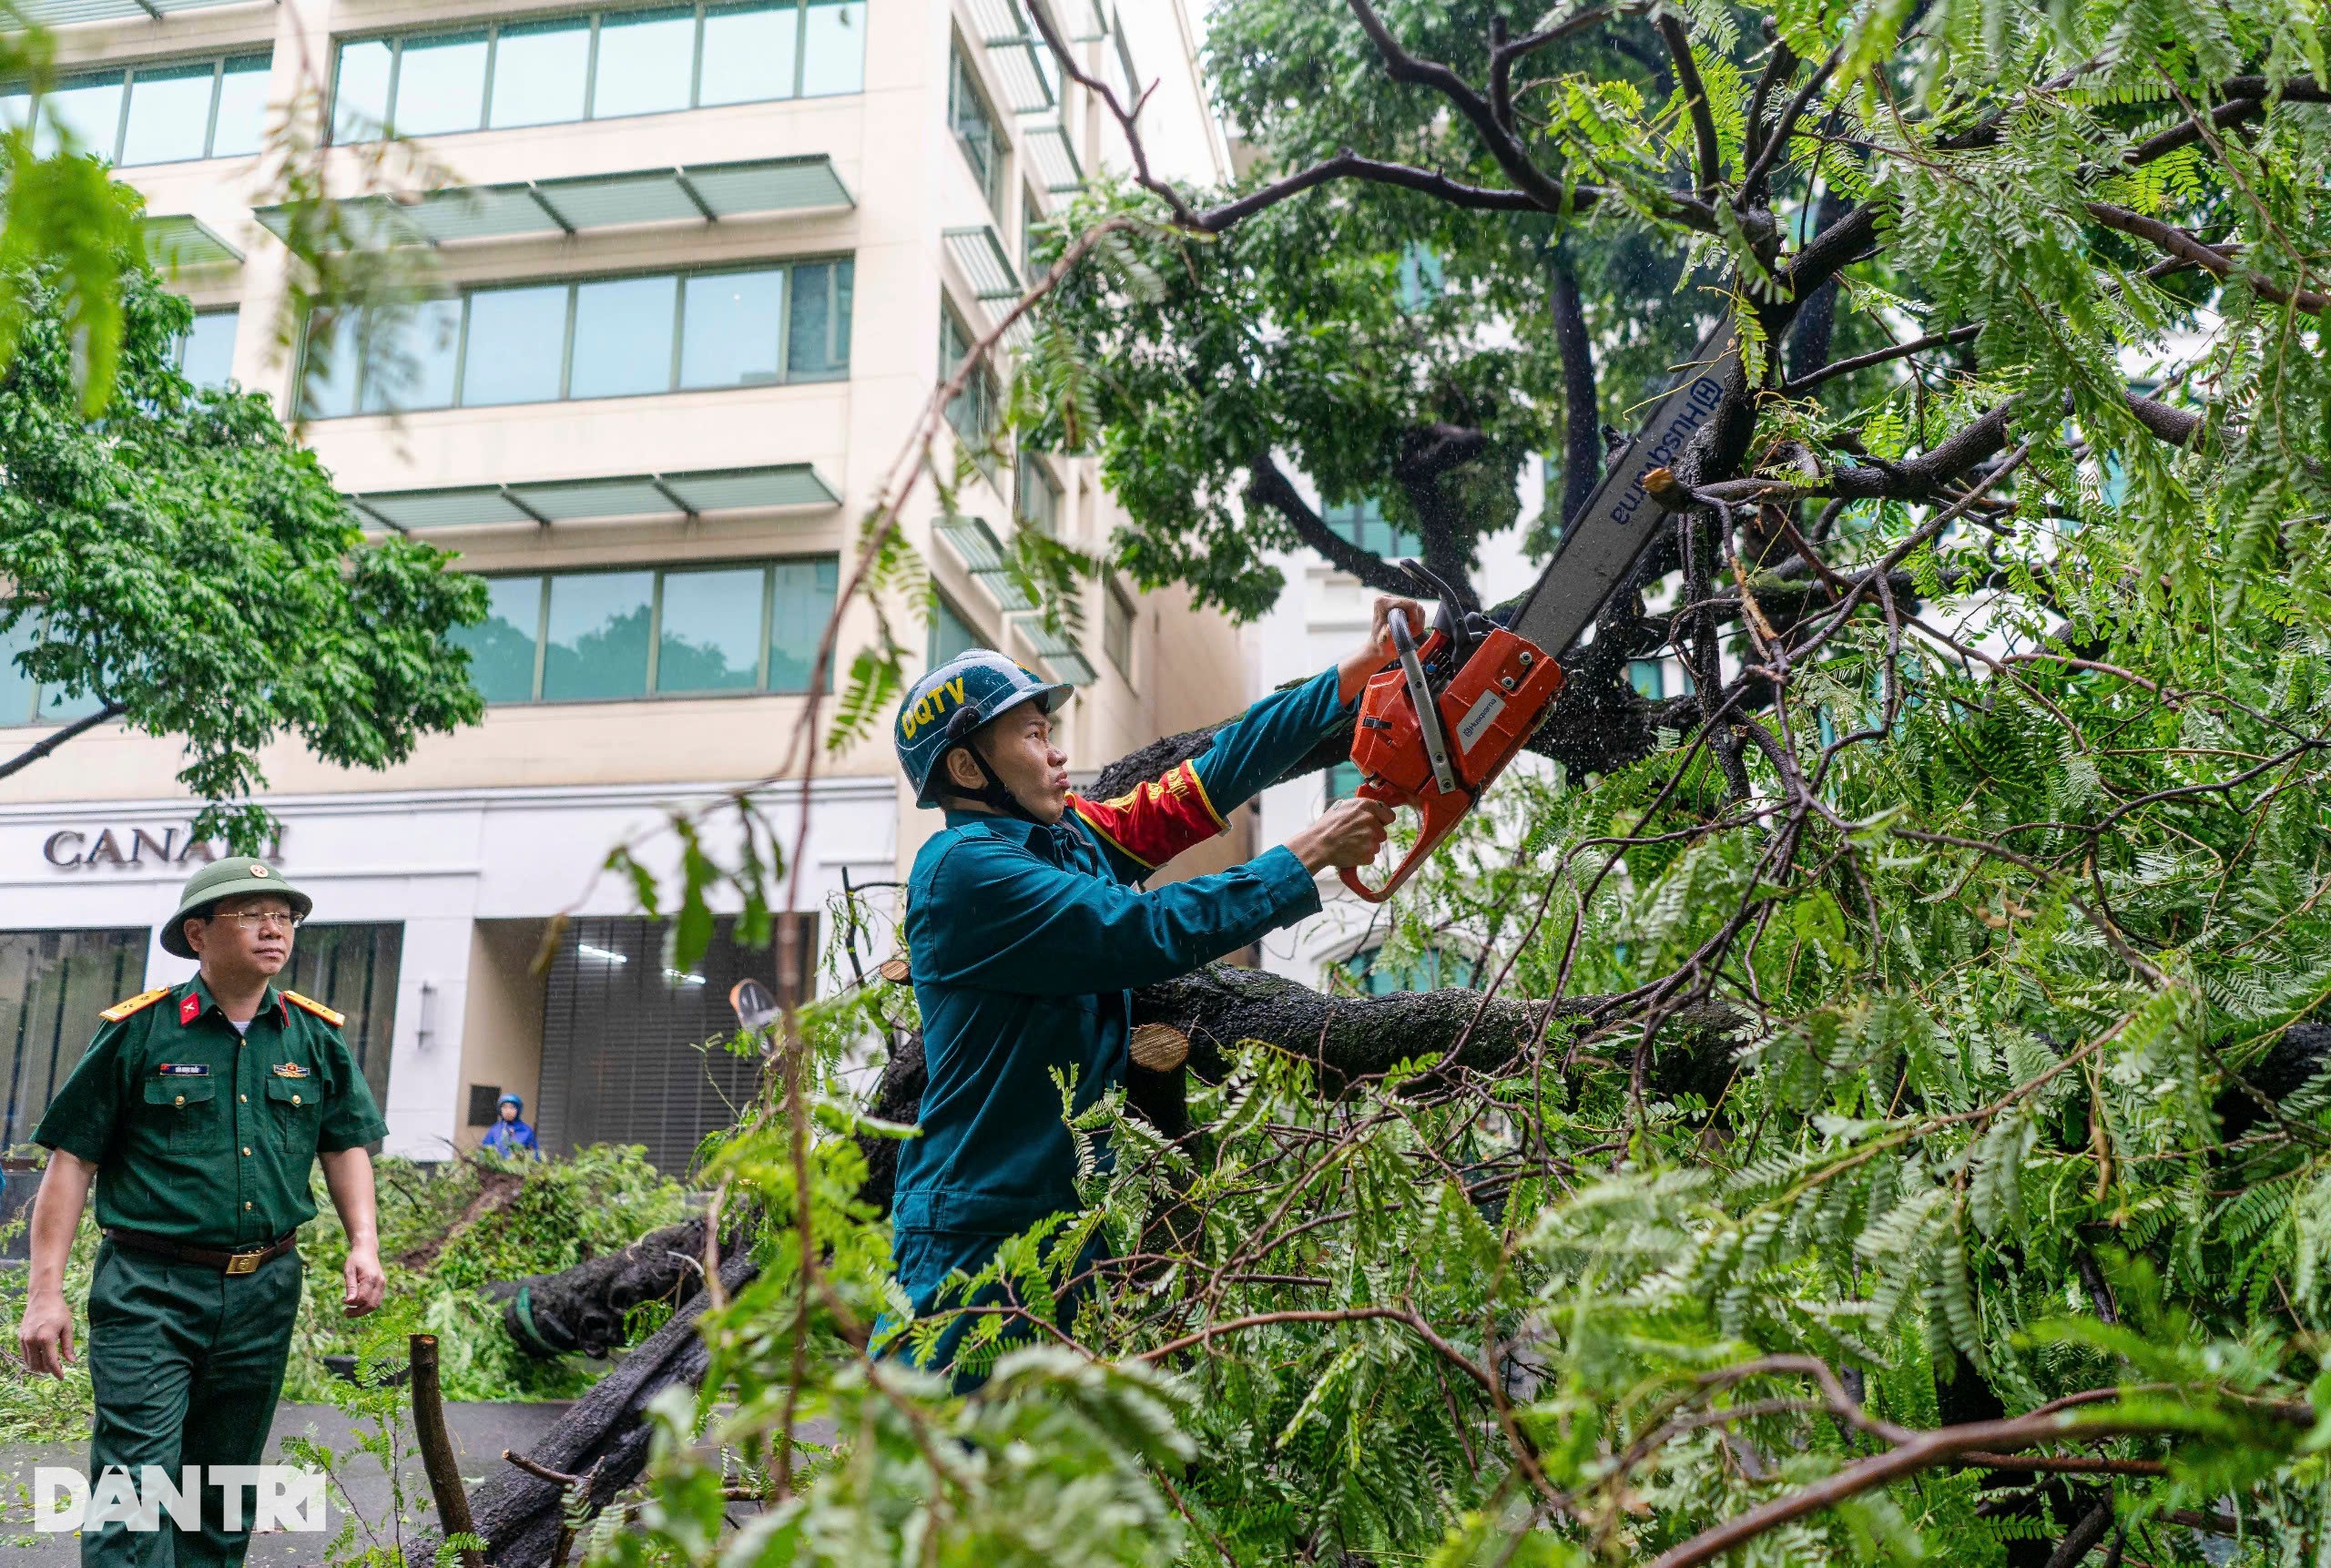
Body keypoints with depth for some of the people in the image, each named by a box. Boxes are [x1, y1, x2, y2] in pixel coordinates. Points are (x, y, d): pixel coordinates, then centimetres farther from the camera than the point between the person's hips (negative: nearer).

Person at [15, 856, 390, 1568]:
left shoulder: (317, 1037, 6)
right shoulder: (138, 1031, -4)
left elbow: (345, 1144, 14)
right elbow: (72, 1160, -3)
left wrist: (364, 1243, 1)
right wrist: (45, 1291, -7)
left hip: (264, 1293, 4)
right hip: (150, 1293, -4)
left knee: (225, 1489, 15)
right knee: (137, 1483, -9)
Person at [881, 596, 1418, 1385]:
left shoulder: (1067, 835, 8)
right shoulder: (963, 869, -17)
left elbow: (1209, 778, 7)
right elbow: (1149, 932, -22)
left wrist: (1353, 674, 4)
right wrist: (1305, 859, -15)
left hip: (1070, 1218, 9)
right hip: (977, 1235, -9)